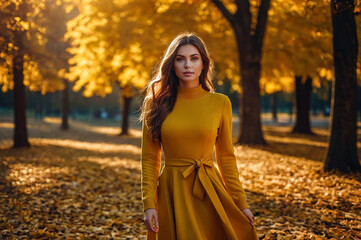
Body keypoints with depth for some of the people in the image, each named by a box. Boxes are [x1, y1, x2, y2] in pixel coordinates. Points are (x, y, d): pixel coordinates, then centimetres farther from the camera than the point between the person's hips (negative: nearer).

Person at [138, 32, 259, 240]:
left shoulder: (220, 103, 0)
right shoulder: (157, 104, 0)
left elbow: (226, 157, 7)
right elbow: (150, 159, 2)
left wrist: (241, 202, 5)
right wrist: (149, 204, -7)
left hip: (209, 191, 0)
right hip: (171, 191, 0)